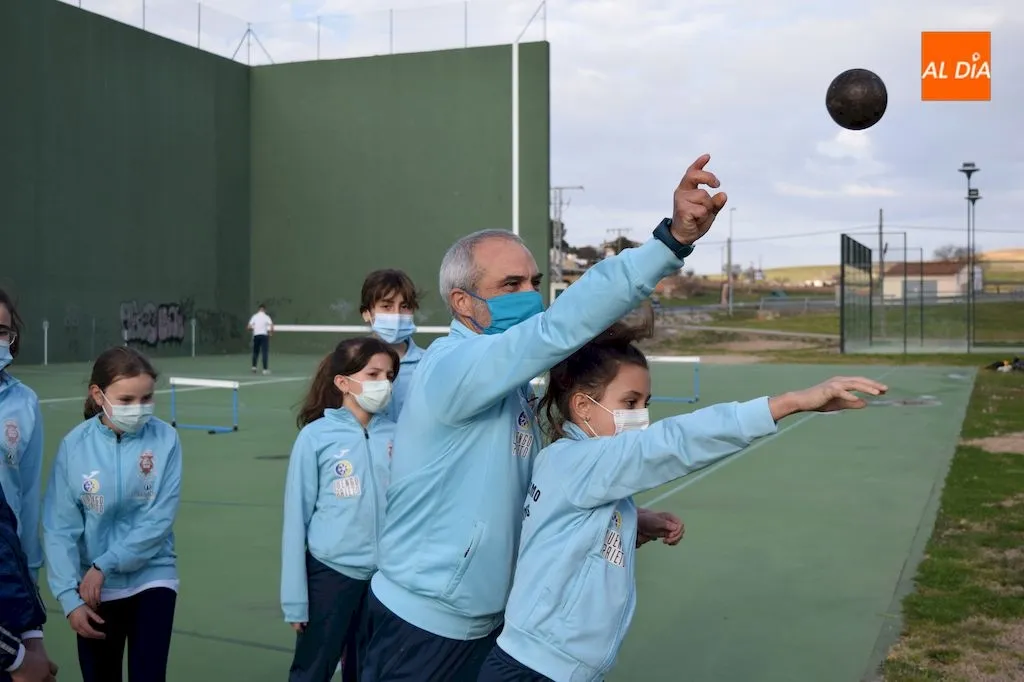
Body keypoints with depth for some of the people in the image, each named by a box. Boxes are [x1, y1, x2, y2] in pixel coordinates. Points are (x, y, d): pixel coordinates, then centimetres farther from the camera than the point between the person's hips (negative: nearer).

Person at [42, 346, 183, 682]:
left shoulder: (164, 439, -12)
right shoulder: (75, 445, -10)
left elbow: (160, 519, -13)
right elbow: (60, 529, -8)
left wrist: (103, 566, -15)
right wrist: (70, 597, -13)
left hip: (152, 580, -1)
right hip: (95, 589, 1)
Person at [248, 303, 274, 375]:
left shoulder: (254, 316, 4)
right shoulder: (266, 317, -3)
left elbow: (249, 327, 0)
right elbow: (271, 326, -15)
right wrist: (271, 333, 3)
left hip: (256, 335, 3)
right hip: (264, 335, -3)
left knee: (255, 352, 18)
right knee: (265, 353, -2)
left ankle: (254, 367, 12)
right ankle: (265, 369, -6)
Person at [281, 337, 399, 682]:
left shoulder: (396, 434, -2)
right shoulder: (316, 436, -8)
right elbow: (297, 516, -5)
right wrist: (295, 597, -5)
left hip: (385, 576, 3)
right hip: (331, 572, -2)